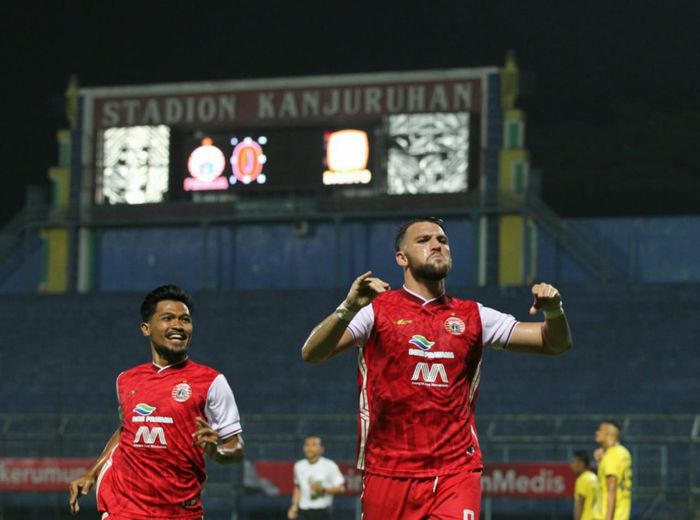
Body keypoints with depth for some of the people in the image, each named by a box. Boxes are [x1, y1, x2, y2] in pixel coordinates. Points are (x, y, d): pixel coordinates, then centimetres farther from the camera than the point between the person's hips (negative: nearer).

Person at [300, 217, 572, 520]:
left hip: (456, 472, 1)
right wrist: (348, 309, -29)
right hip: (387, 470, -1)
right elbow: (311, 354, -11)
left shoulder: (473, 316, 10)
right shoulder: (377, 309, 2)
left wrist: (554, 311, -14)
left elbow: (555, 343, 9)